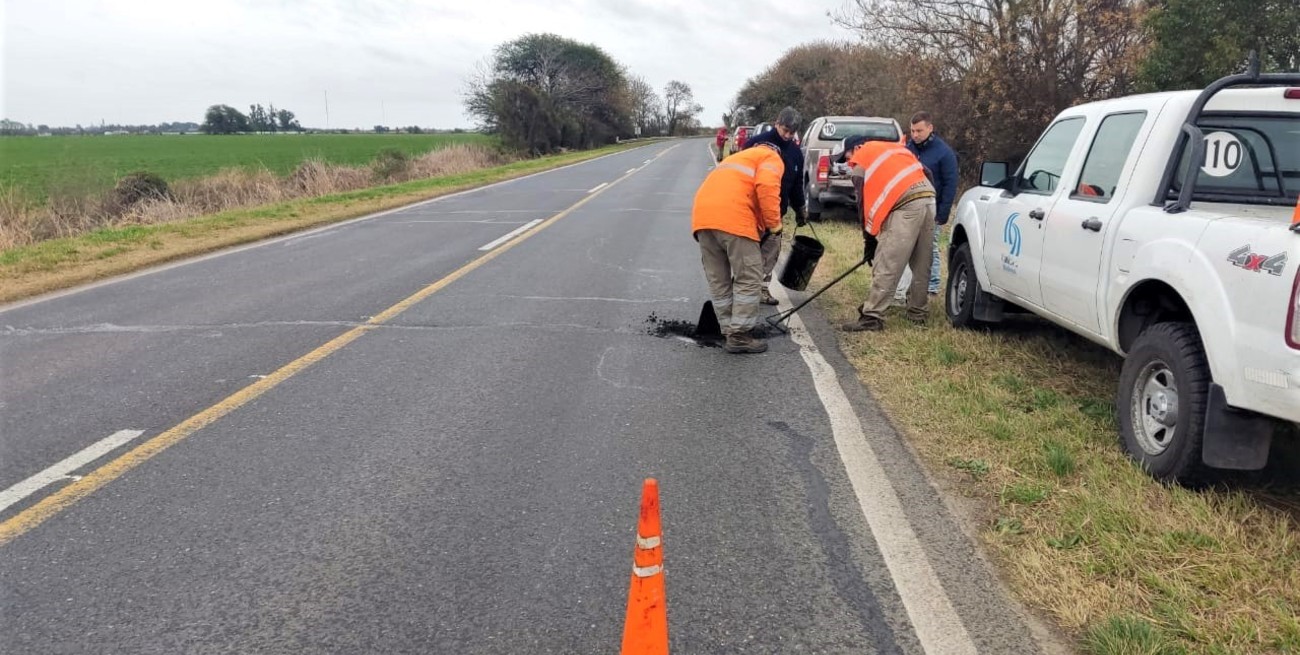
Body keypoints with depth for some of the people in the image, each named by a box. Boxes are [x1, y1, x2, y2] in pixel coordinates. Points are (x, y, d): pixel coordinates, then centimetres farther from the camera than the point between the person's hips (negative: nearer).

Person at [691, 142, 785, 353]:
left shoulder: (738, 158, 41)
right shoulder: (772, 159, 17)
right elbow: (766, 187, -8)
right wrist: (774, 222, 2)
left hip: (702, 215, 7)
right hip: (733, 218, -7)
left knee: (718, 281, 13)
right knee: (749, 278, 2)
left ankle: (730, 332, 18)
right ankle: (740, 335, 1)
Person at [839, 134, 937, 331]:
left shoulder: (860, 162, 11)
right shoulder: (895, 147, 30)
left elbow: (864, 202, 9)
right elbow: (926, 173, 22)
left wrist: (869, 239, 14)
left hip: (907, 205, -7)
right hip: (929, 197, 7)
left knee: (886, 266, -7)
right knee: (921, 265, 16)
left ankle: (872, 317, -8)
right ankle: (918, 312, 25)